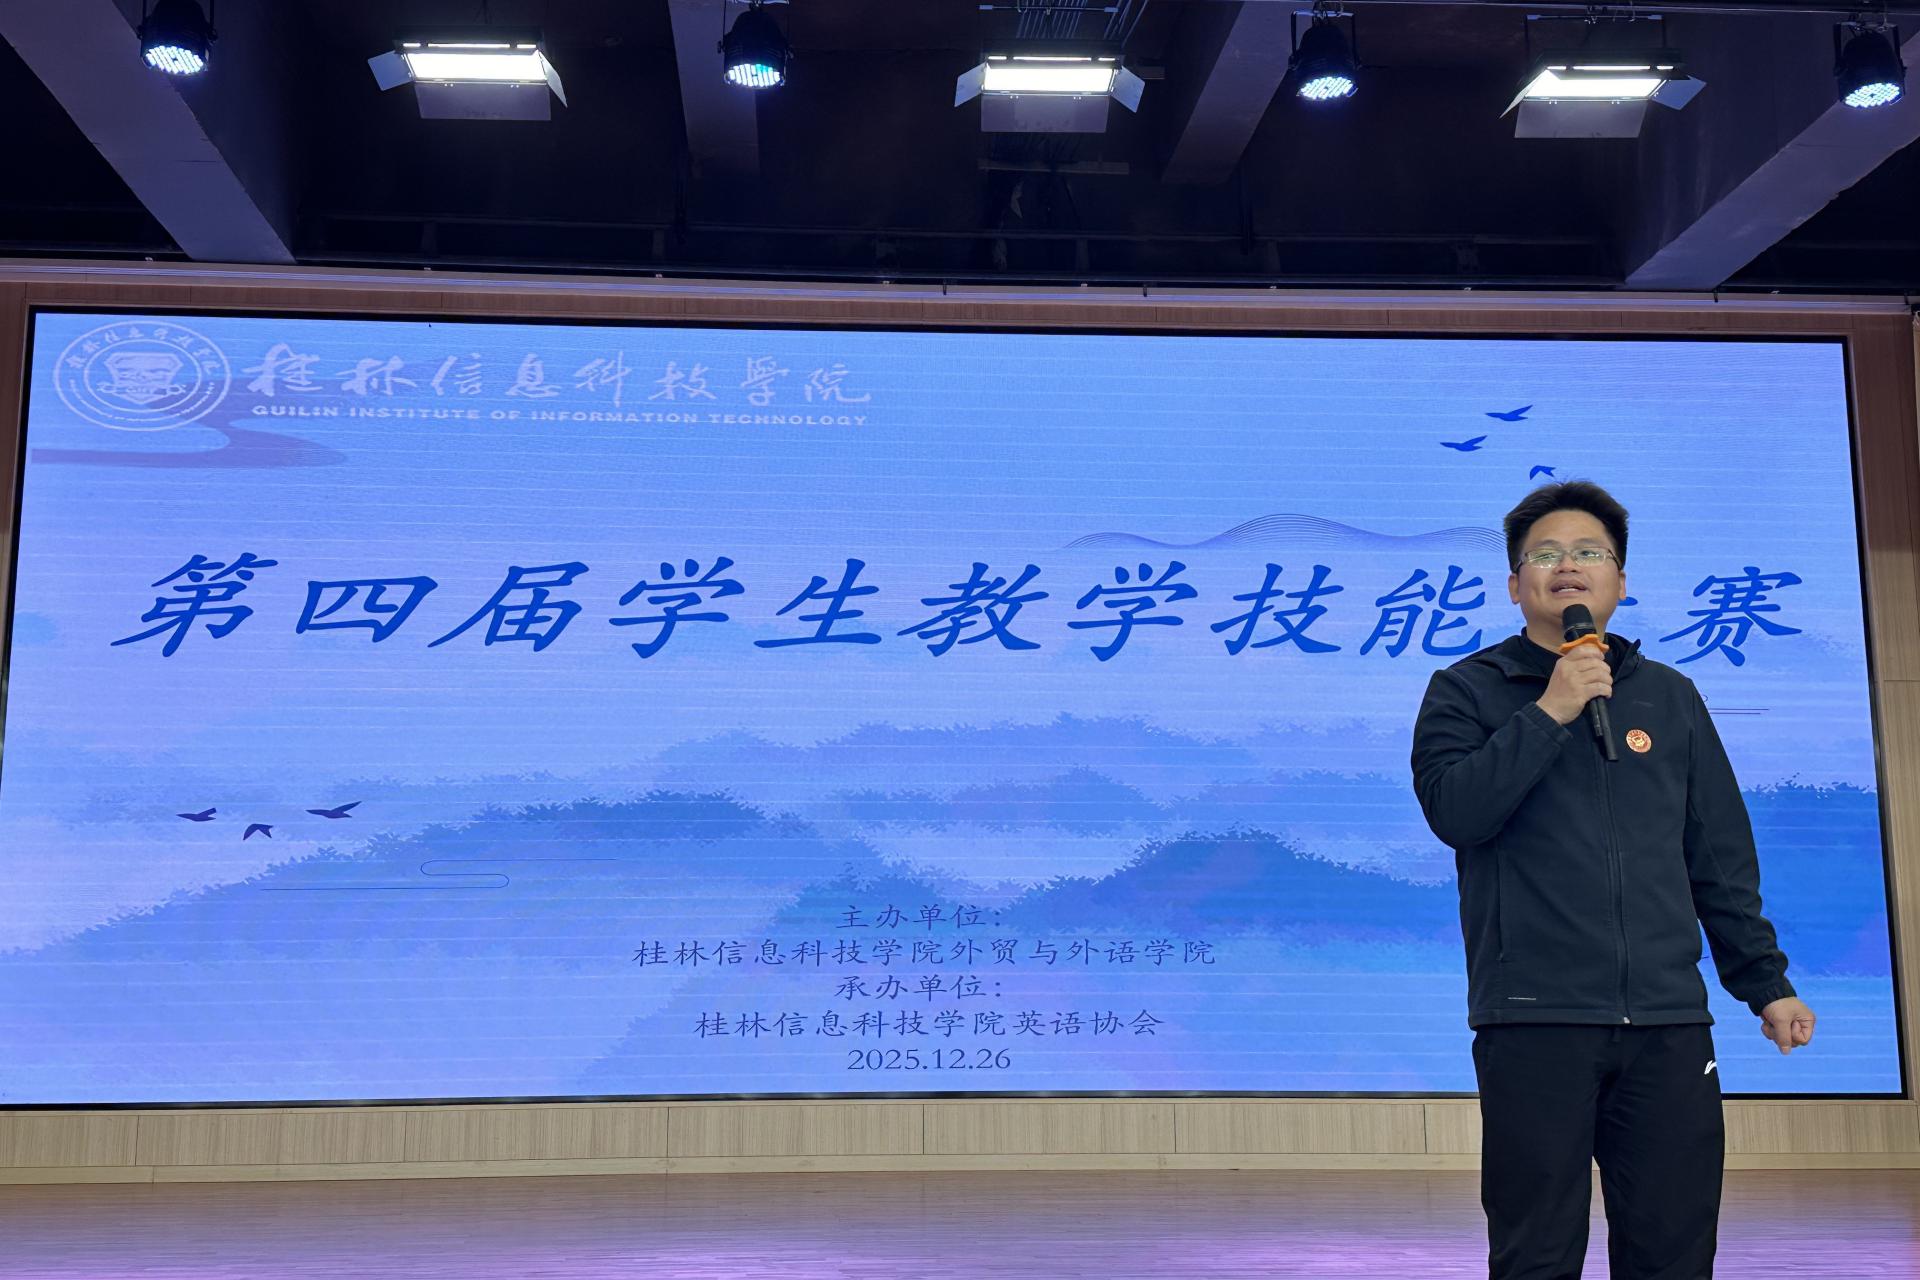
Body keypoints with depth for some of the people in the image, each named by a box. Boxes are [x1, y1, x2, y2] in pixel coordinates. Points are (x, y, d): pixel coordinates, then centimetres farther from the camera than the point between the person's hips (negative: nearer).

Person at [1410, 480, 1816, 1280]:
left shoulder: (1670, 697, 14)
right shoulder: (1468, 692, 5)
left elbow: (1722, 859, 16)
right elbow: (1454, 811, -12)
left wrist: (1766, 983, 13)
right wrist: (1549, 713, -14)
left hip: (1669, 1022, 3)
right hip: (1534, 1023, -3)